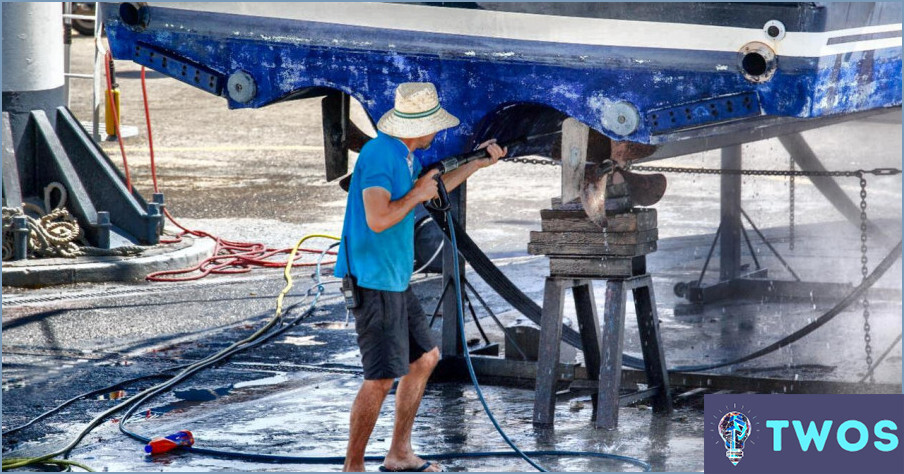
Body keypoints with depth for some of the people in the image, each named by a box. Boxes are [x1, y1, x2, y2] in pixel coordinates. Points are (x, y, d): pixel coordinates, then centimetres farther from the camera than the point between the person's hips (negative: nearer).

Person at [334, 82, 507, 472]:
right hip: (374, 282, -11)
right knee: (381, 378, -11)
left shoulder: (404, 155, 12)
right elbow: (378, 219, -29)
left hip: (395, 280, 11)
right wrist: (417, 195, -15)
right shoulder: (379, 155, -19)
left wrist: (477, 163, 32)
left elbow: (431, 189, 32)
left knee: (425, 358, 19)